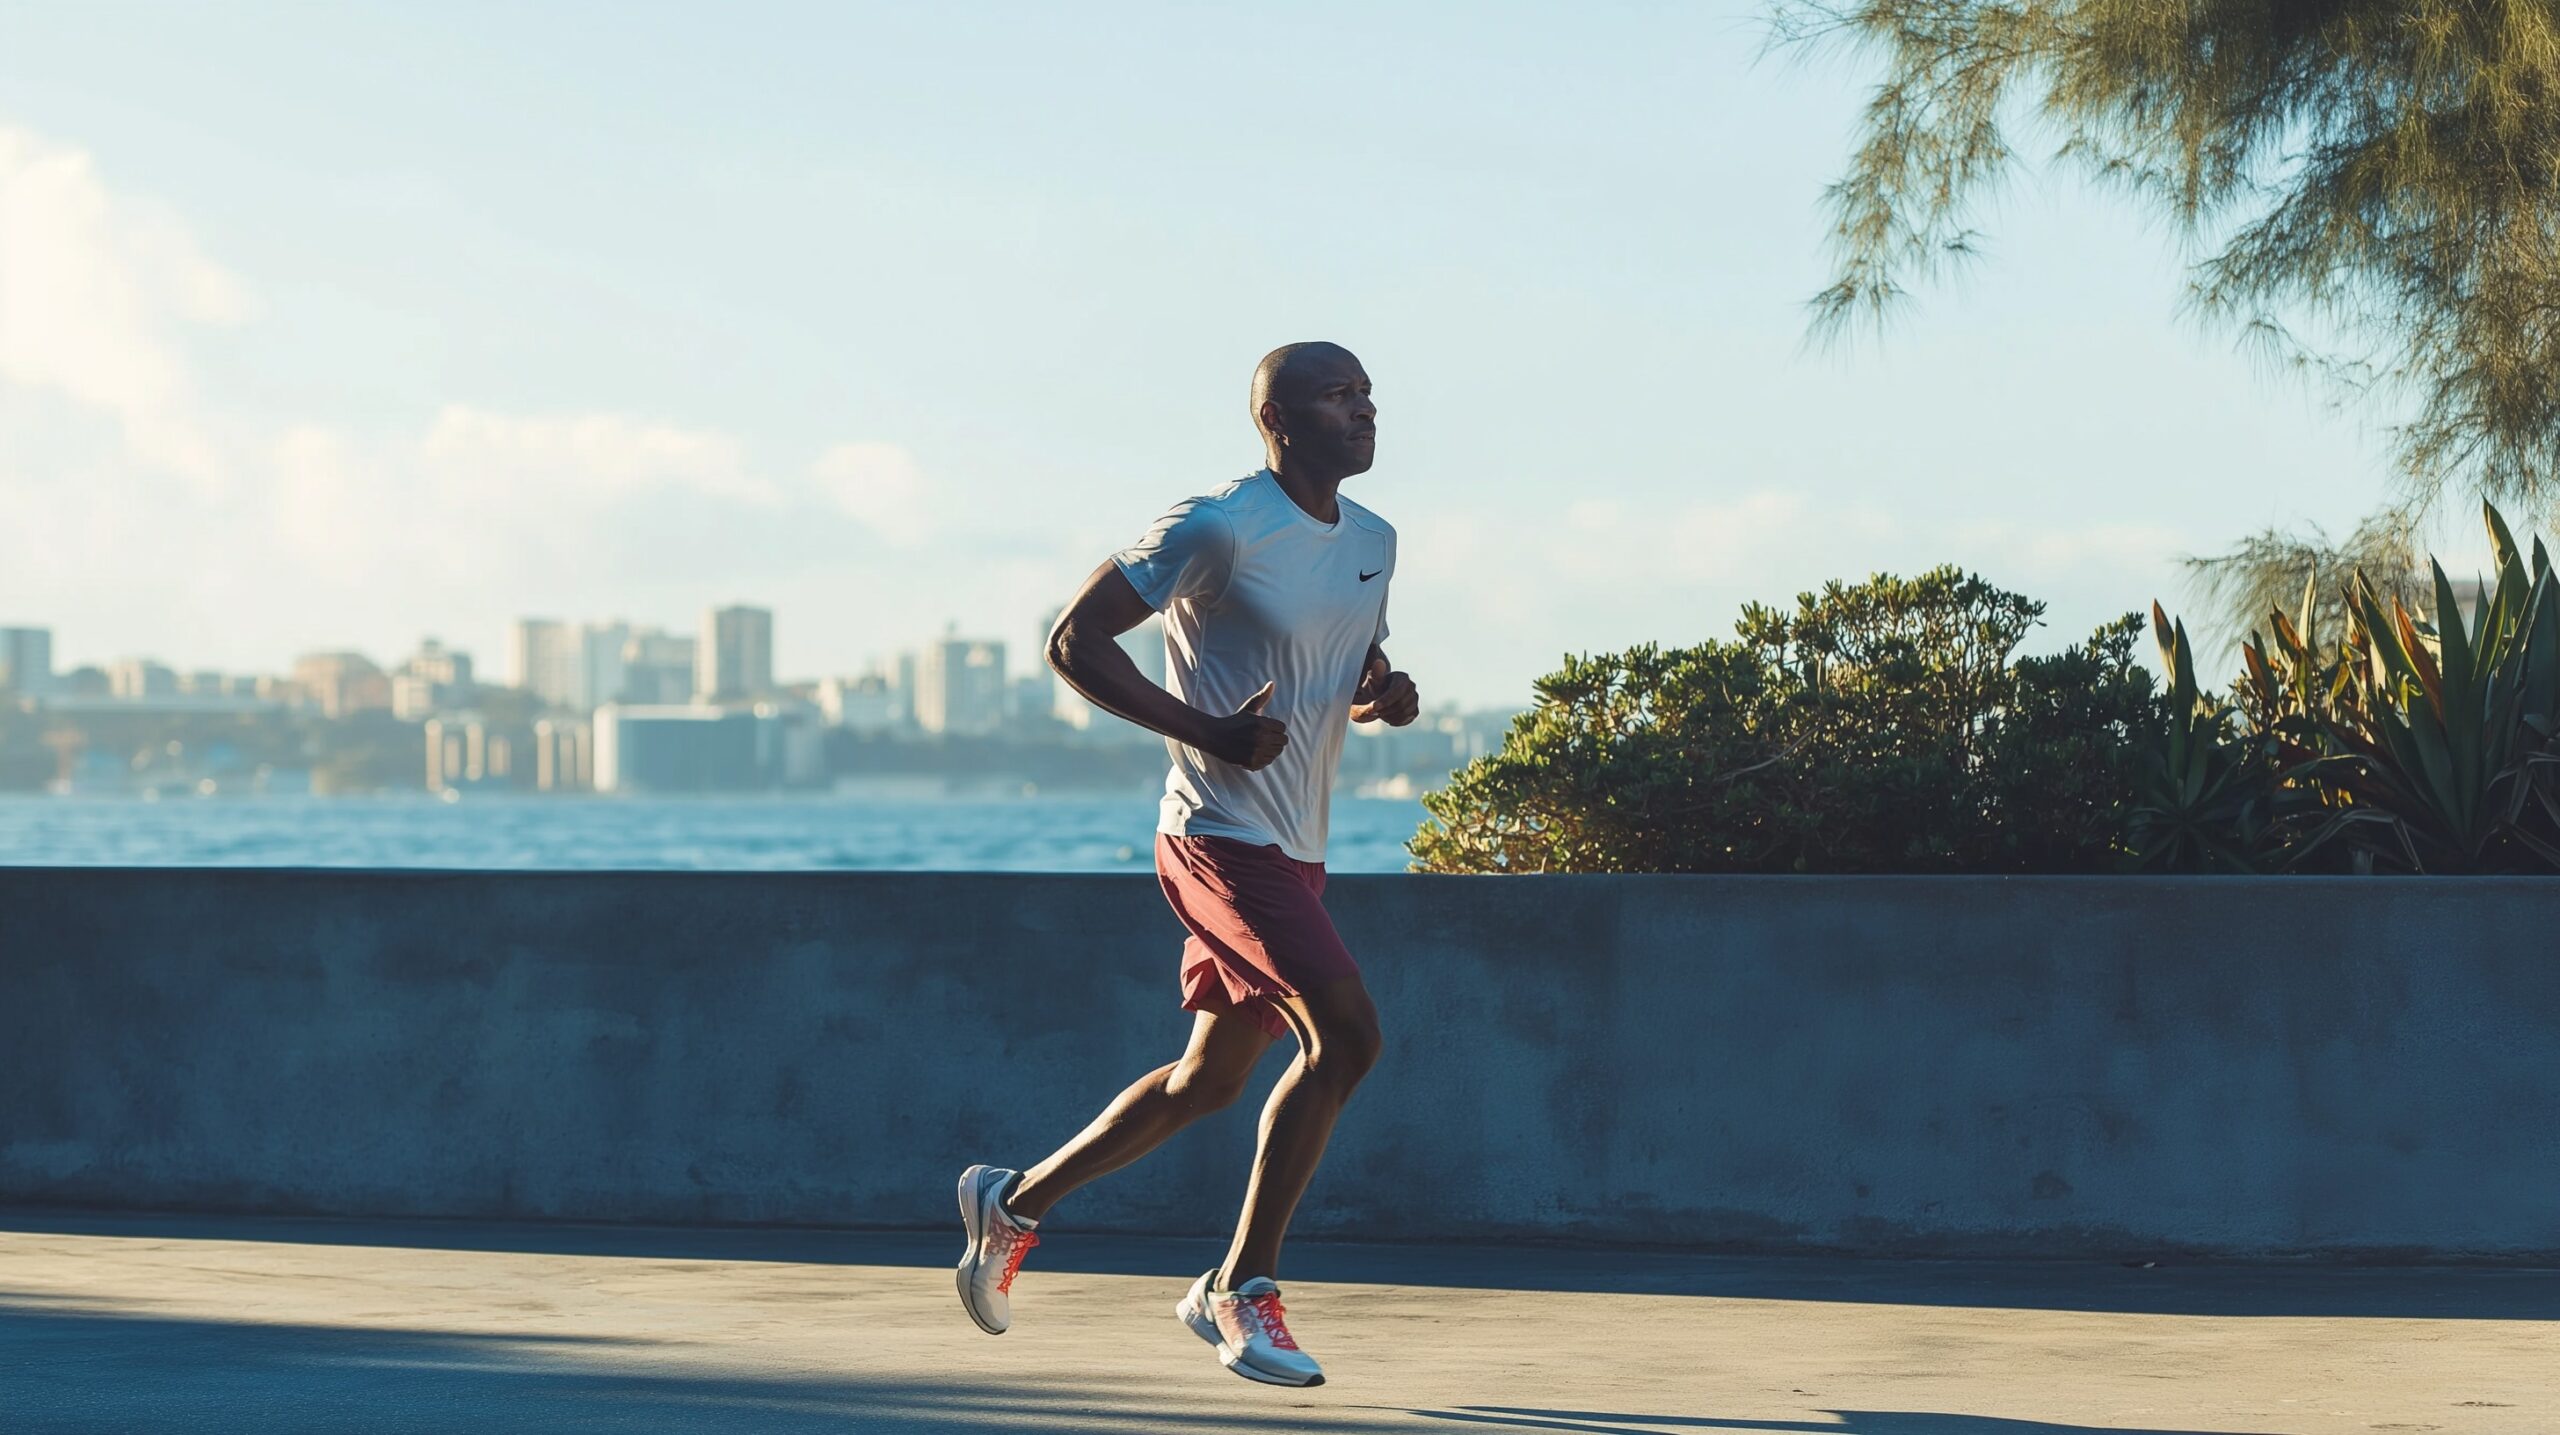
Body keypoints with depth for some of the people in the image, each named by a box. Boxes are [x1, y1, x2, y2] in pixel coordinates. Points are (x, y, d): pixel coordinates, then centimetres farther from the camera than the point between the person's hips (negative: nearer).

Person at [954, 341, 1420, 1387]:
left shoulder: (1372, 541, 10)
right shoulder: (1219, 529, -14)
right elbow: (1074, 639, -13)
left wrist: (1385, 693, 1)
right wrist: (1207, 731, -22)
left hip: (1295, 851, 9)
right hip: (1222, 837, -9)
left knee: (1208, 1079, 15)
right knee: (1345, 1032, -21)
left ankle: (1014, 1202, 34)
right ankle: (1240, 1292, -10)